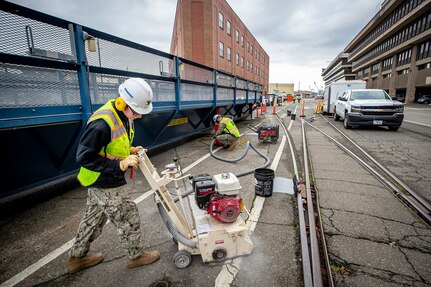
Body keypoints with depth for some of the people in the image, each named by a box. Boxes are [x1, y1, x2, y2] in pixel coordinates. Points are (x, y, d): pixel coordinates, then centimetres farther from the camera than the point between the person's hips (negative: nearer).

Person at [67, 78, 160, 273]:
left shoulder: (123, 115, -1)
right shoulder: (102, 124, -31)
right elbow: (84, 157, -26)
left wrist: (130, 151, -2)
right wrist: (120, 164, -31)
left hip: (101, 181, 9)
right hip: (105, 184, -9)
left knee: (93, 218, 25)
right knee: (129, 220, 7)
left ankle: (77, 258, 46)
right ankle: (136, 256, 32)